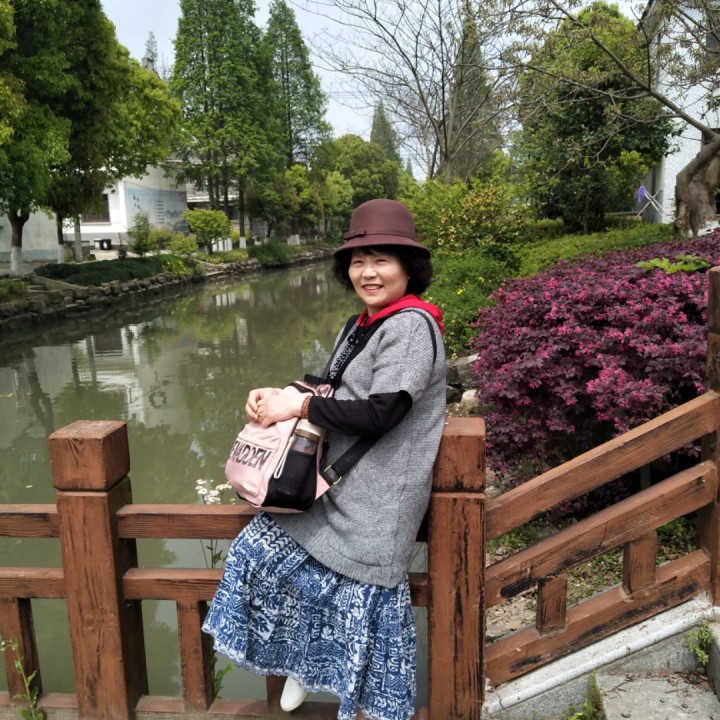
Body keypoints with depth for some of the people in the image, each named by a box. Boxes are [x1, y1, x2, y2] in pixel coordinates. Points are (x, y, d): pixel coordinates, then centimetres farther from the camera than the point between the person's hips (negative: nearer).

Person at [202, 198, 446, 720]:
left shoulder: (410, 326, -17)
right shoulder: (364, 327, 12)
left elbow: (379, 412, -26)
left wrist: (298, 407, -18)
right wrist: (279, 397, -1)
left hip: (376, 502, -9)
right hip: (336, 485, 9)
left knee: (364, 603, 1)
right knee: (260, 550, 9)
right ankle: (300, 662, 31)